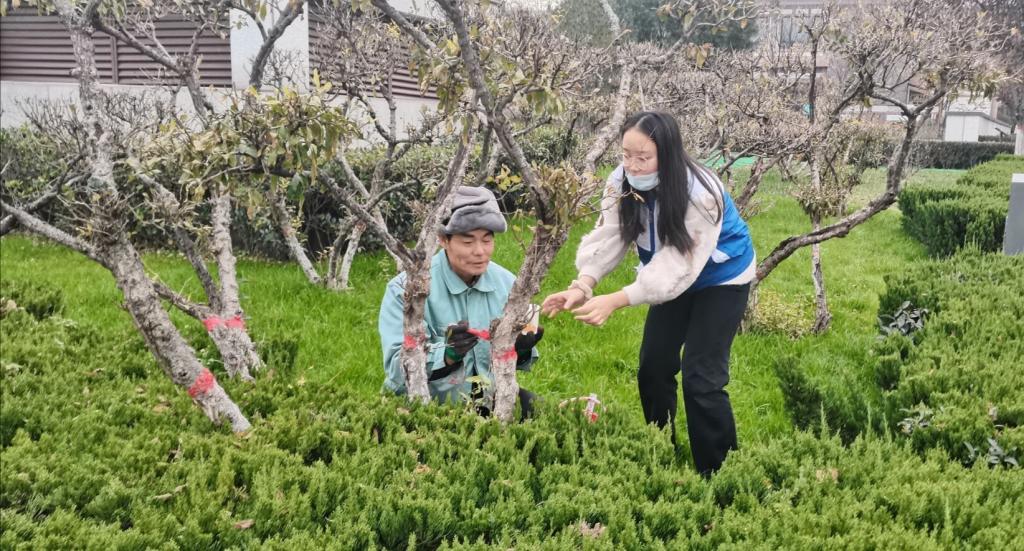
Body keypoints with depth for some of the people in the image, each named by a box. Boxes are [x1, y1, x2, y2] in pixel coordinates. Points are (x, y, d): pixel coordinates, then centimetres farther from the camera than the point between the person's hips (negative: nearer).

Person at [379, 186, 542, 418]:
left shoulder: (506, 283, 2)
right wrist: (446, 354, -35)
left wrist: (521, 349, -13)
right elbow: (396, 369, -20)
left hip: (491, 400, 5)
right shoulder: (406, 288, -14)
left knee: (531, 406, -20)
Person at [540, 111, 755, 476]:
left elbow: (677, 267, -40)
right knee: (653, 367, 8)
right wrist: (582, 286, -45)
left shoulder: (700, 194, -35)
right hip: (676, 281, 6)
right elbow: (606, 239, -26)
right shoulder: (622, 182, -17)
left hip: (721, 279, -6)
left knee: (700, 377, -13)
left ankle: (718, 472, 3)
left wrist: (615, 301, -49)